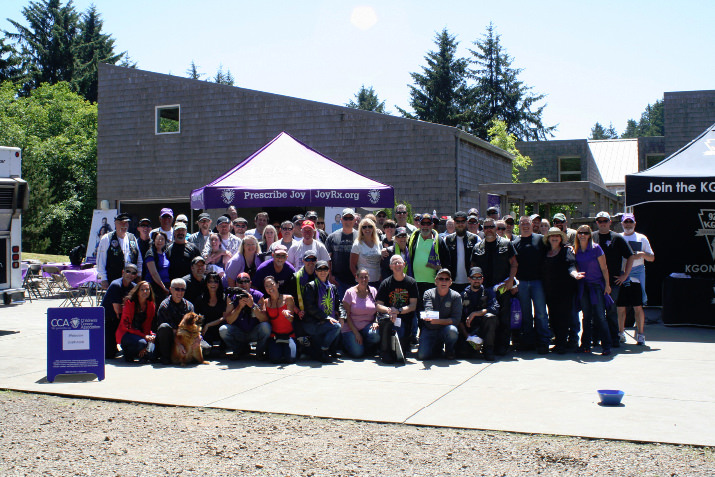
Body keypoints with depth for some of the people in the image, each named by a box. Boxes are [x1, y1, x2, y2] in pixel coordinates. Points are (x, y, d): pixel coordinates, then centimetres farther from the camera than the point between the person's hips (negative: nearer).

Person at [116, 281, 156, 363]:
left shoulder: (151, 305, 2)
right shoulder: (129, 303, -11)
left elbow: (147, 326, 5)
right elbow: (126, 325, -14)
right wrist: (144, 336, -23)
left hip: (143, 334, 4)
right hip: (126, 334, -4)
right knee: (141, 342, -36)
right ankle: (127, 352, -6)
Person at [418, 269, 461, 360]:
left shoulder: (456, 296, -2)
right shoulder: (428, 294, 1)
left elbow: (456, 319, -10)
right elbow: (428, 311, -16)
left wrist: (438, 321, -23)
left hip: (445, 329, -1)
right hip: (429, 330, 1)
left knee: (452, 330, -35)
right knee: (422, 356, -18)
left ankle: (449, 350, -1)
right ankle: (437, 347, 17)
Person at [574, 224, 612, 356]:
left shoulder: (596, 248, -5)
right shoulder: (576, 251, 6)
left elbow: (604, 268, -3)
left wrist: (607, 284, -4)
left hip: (596, 285, -4)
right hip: (583, 286, 4)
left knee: (599, 316, -7)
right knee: (586, 316, 8)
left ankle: (606, 346, -2)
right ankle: (586, 345, 13)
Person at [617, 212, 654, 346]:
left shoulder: (641, 238, 10)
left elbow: (652, 258, 10)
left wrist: (643, 254, -10)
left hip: (636, 276, -1)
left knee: (638, 307, -5)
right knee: (620, 307, 3)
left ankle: (640, 334, 2)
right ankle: (621, 333, 15)